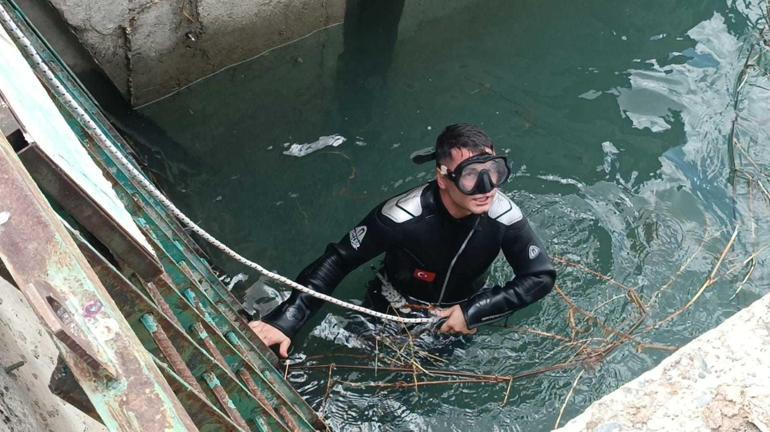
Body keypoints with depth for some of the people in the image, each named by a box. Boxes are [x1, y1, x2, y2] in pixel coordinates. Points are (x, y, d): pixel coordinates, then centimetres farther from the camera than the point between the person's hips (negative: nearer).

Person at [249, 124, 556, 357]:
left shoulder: (503, 216, -29)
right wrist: (285, 320, -39)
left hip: (464, 313, 2)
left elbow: (541, 276, -20)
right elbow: (338, 261, -31)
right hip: (398, 314, -2)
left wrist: (475, 312, -28)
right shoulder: (404, 216, -37)